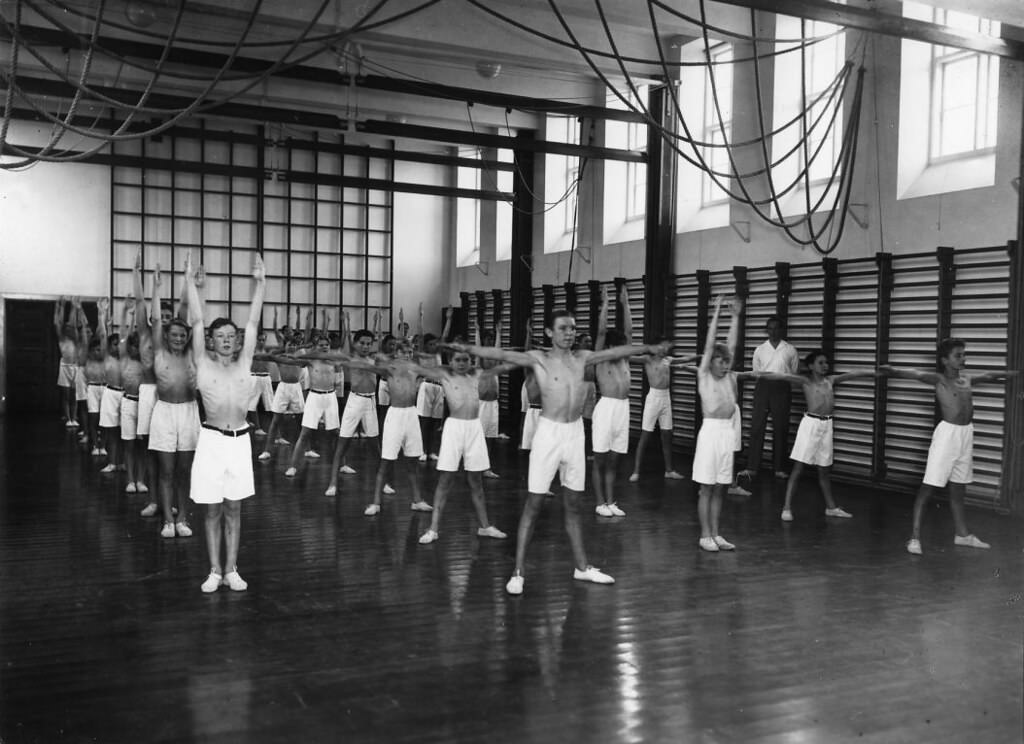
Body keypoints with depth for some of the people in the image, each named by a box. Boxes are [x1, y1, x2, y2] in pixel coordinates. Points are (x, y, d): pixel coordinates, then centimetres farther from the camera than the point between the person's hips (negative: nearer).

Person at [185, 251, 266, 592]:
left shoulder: (244, 364, 5)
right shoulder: (203, 365, 0)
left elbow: (253, 324, 2)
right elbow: (197, 322, -3)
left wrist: (260, 283, -2)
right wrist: (191, 281, -6)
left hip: (240, 440, 2)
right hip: (212, 439, -2)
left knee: (234, 509, 8)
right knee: (213, 510, 6)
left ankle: (232, 570, 15)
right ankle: (215, 571, 15)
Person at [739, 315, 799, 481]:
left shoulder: (790, 350, 5)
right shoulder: (759, 350, 10)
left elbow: (794, 373, 8)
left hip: (782, 388, -1)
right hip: (763, 387, 1)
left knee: (780, 428, 4)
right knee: (756, 426, -2)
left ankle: (779, 468, 13)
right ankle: (751, 467, 1)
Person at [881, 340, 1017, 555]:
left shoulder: (967, 379, 11)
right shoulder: (939, 379, -7)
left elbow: (988, 376, 31)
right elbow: (916, 374, -26)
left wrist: (1008, 374, 47)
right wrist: (893, 371, -46)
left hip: (966, 434, 7)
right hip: (947, 432, -6)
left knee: (958, 488, 17)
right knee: (928, 486, -5)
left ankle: (962, 534, 29)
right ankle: (915, 536, -4)